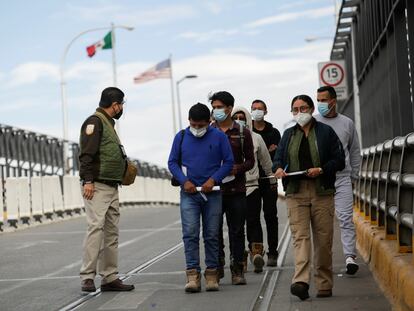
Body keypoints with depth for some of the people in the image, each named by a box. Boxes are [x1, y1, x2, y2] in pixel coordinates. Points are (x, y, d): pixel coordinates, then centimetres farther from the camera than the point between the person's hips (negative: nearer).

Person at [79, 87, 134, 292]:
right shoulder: (94, 122, -8)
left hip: (112, 187, 10)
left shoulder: (108, 123, 22)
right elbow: (86, 154, -18)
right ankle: (87, 277, -16)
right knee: (96, 227, -16)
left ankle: (110, 277, 13)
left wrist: (124, 164, 15)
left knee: (111, 233, 9)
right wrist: (87, 180, -24)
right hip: (97, 186, -10)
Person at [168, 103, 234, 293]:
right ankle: (192, 274, -10)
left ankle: (212, 274, 11)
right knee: (190, 233, -9)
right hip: (189, 193, 0)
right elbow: (172, 162, 8)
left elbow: (228, 162, 2)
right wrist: (184, 181, -7)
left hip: (212, 193, 0)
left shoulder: (219, 136, 1)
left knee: (212, 235, 4)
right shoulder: (181, 137, 5)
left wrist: (213, 179, -11)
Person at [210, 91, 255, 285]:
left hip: (236, 189, 0)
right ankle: (217, 267, 13)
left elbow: (250, 160, 8)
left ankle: (237, 270, 9)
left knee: (237, 230, 2)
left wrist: (237, 168, -11)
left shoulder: (242, 133, 7)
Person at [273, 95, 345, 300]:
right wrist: (278, 168, -6)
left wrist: (321, 170, -12)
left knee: (323, 239, 0)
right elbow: (278, 158, 17)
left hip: (322, 192, -1)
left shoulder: (326, 132, 7)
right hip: (296, 193, 1)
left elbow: (339, 161, 4)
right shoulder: (288, 134, 17)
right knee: (300, 236, -13)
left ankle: (324, 285, 10)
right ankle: (301, 281, -24)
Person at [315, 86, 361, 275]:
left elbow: (355, 151, 18)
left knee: (346, 217, -9)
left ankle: (350, 256, -11)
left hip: (342, 178, 0)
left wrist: (353, 175, 13)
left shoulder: (347, 123, 10)